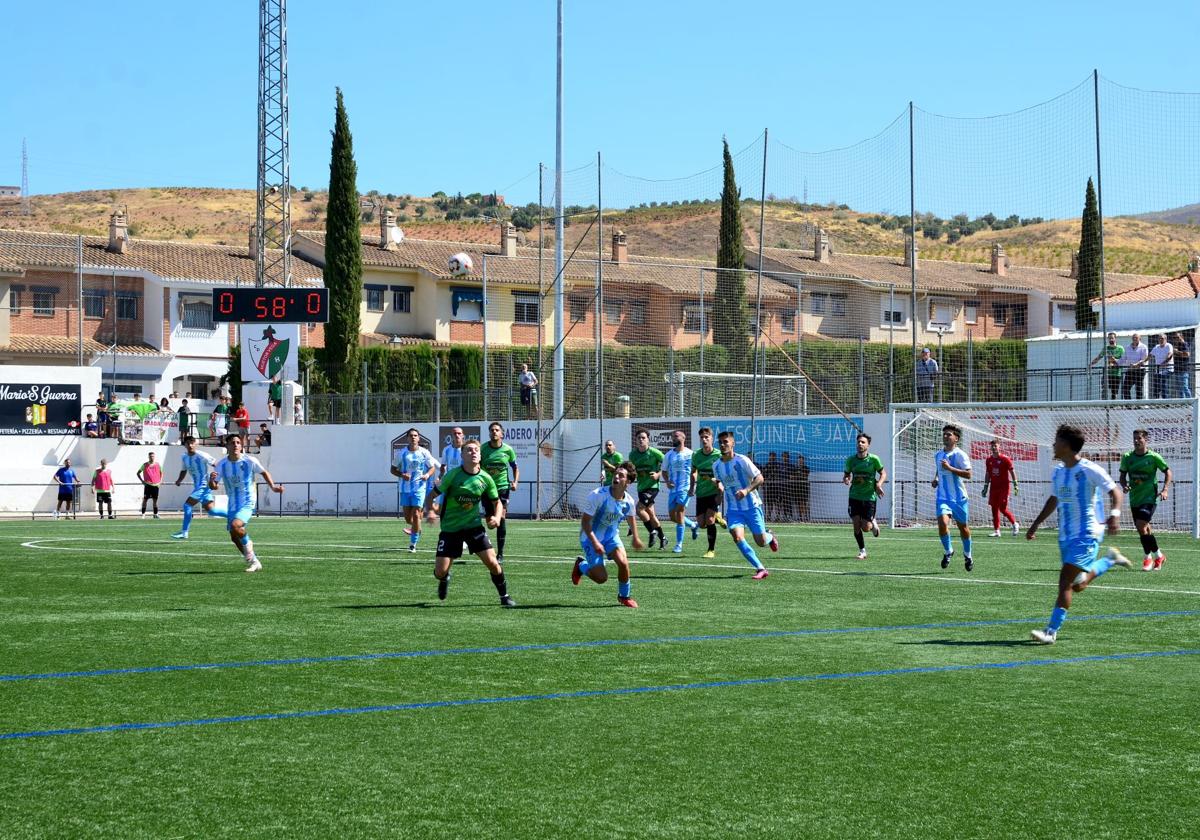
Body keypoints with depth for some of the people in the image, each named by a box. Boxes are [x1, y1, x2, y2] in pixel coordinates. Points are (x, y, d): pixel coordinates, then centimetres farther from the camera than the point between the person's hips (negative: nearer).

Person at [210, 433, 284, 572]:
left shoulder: (250, 461, -11)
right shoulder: (222, 464, -4)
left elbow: (264, 472, 7)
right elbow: (213, 487, -2)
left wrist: (273, 486, -6)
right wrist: (211, 480, -24)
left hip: (248, 503, -5)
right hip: (232, 505, 5)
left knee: (235, 525, -29)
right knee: (234, 538, 6)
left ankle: (250, 554, -3)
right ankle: (254, 562, 24)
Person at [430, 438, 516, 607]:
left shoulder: (485, 478, -4)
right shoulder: (453, 475, -14)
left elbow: (496, 502, 10)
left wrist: (497, 517, -8)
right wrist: (431, 509, -25)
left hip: (474, 525, 2)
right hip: (450, 528, -2)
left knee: (492, 562, -12)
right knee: (440, 572, -6)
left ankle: (504, 596, 11)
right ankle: (445, 580, 33)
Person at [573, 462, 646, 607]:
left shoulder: (629, 502, -12)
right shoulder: (597, 496, -27)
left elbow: (630, 517, 12)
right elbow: (585, 521, -21)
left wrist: (636, 538, 23)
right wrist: (594, 542, -30)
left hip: (611, 536, 4)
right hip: (591, 537, -4)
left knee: (623, 562, -20)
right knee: (601, 577, -10)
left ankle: (624, 596, 9)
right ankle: (581, 565, 25)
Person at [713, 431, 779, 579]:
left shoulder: (742, 461, -13)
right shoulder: (716, 465, 3)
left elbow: (759, 478, -15)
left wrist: (746, 490, -28)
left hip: (751, 506, -3)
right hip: (733, 509, 3)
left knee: (761, 542, -2)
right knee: (737, 537, -21)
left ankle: (770, 536, 38)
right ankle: (760, 569, -13)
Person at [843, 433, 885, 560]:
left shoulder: (873, 459, -7)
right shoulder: (851, 460, 0)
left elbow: (883, 473, 4)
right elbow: (846, 474, 13)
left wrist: (879, 484, -15)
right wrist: (846, 480, -11)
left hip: (869, 496, -2)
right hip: (854, 496, 2)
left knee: (865, 528, -5)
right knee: (856, 524, -6)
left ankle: (873, 523, 32)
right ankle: (862, 551, 10)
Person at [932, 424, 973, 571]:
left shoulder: (960, 455, -9)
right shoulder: (938, 455, 10)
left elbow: (968, 474, -18)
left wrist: (950, 468, -25)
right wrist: (935, 479, 9)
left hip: (959, 497, -3)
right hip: (943, 497, 3)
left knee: (963, 527, 10)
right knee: (942, 522, -20)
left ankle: (967, 555, 32)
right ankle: (948, 551, 2)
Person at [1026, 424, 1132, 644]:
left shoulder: (1089, 470, -13)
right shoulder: (1059, 471, 11)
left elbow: (1115, 491, -10)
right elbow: (1053, 500, 25)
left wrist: (1115, 514, -28)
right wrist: (1036, 524, 24)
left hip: (1086, 534, -8)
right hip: (1065, 535, 8)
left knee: (1066, 582, -15)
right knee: (1077, 585, 15)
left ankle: (1051, 631, -16)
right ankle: (1109, 560, 38)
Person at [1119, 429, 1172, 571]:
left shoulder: (1154, 457, -7)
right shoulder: (1127, 457, 2)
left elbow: (1168, 472, 3)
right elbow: (1123, 476, 10)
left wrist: (1165, 490, -8)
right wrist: (1124, 485, -11)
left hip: (1149, 498, -5)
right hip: (1134, 499, 5)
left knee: (1141, 526, -18)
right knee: (1143, 529, 11)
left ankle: (1149, 557, -3)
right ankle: (1158, 555, 30)